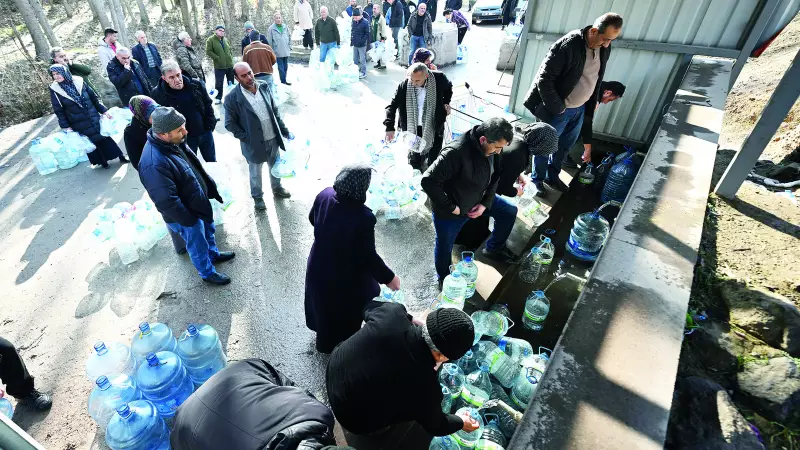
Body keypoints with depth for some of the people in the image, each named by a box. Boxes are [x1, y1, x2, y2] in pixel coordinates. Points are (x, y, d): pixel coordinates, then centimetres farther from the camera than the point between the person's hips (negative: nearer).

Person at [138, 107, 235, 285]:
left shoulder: (173, 142, -10)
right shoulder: (154, 164, -38)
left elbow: (195, 166, 7)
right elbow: (166, 202, -31)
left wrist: (210, 187, 9)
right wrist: (189, 220, -20)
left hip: (198, 202, 8)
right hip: (185, 215, -8)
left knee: (208, 231, 30)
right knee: (198, 245, 16)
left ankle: (213, 254, 57)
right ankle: (207, 273, 40)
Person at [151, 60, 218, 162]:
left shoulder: (197, 85, -9)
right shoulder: (158, 94, -17)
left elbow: (208, 105, 4)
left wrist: (210, 125, -1)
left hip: (205, 133, 3)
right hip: (184, 138, -2)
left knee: (212, 162, 20)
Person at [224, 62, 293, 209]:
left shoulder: (264, 87, -4)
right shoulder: (233, 98, -18)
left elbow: (275, 112, 4)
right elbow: (230, 124, -11)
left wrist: (285, 131, 3)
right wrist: (246, 138, -15)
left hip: (273, 139, 4)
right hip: (254, 144, -4)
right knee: (255, 173, 16)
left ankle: (277, 188, 51)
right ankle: (257, 196, 40)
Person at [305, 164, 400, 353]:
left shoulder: (324, 195, -18)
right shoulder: (363, 217, -37)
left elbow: (312, 219, 3)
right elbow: (368, 256, -27)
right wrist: (388, 277, -12)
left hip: (319, 266, 6)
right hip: (346, 276, -6)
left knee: (322, 302, 33)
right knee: (347, 312, 24)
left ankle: (324, 340, 62)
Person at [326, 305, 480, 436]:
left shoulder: (393, 313, -26)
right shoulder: (426, 386, -32)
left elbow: (369, 308, 1)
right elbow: (434, 425, -7)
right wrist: (461, 423, 13)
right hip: (353, 418, -4)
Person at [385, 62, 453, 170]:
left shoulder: (439, 79, -17)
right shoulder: (404, 85, -20)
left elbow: (448, 88, 9)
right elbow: (392, 106, -13)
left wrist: (446, 102, -3)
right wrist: (390, 127, -23)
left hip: (435, 126, 0)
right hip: (414, 128, 0)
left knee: (434, 159, 13)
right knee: (414, 160, 16)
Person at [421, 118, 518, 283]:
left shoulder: (492, 148, -12)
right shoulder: (456, 152, -37)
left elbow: (495, 177, 4)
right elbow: (428, 181, -38)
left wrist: (485, 203, -8)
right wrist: (450, 207, -29)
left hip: (478, 199, 7)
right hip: (449, 211, -7)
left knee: (509, 211, 14)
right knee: (444, 248, 12)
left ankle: (494, 248, 37)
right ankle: (445, 280, 43)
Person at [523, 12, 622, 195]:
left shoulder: (604, 49, -1)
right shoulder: (569, 45, -24)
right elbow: (544, 79, -23)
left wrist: (592, 104, 12)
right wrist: (557, 108, -18)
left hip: (581, 109, 7)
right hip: (559, 110, -7)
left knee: (564, 146, 19)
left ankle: (552, 176, 39)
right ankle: (537, 179, 29)